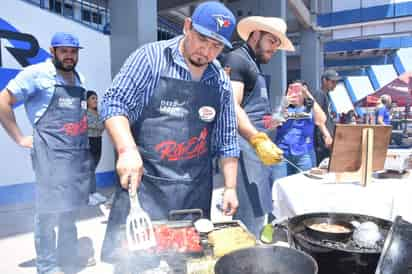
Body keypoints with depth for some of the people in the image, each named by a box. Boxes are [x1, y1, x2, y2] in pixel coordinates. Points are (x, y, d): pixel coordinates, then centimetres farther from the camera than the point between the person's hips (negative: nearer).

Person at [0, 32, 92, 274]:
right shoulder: (36, 73, -7)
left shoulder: (80, 79, 14)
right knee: (50, 210, -1)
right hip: (51, 152, -7)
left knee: (72, 208, 16)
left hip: (81, 151, 7)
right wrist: (20, 138, -8)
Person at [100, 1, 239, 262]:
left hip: (195, 189, 4)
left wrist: (230, 187, 6)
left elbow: (227, 139, 10)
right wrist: (127, 149, -22)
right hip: (144, 179, -3)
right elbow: (114, 103, -7)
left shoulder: (221, 81, 6)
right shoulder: (151, 57, -5)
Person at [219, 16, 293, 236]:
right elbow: (232, 107, -19)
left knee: (259, 212, 12)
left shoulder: (253, 65, 25)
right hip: (247, 144, -10)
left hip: (259, 145, 10)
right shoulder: (236, 59, -5)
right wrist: (258, 140, -29)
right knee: (251, 217, -10)